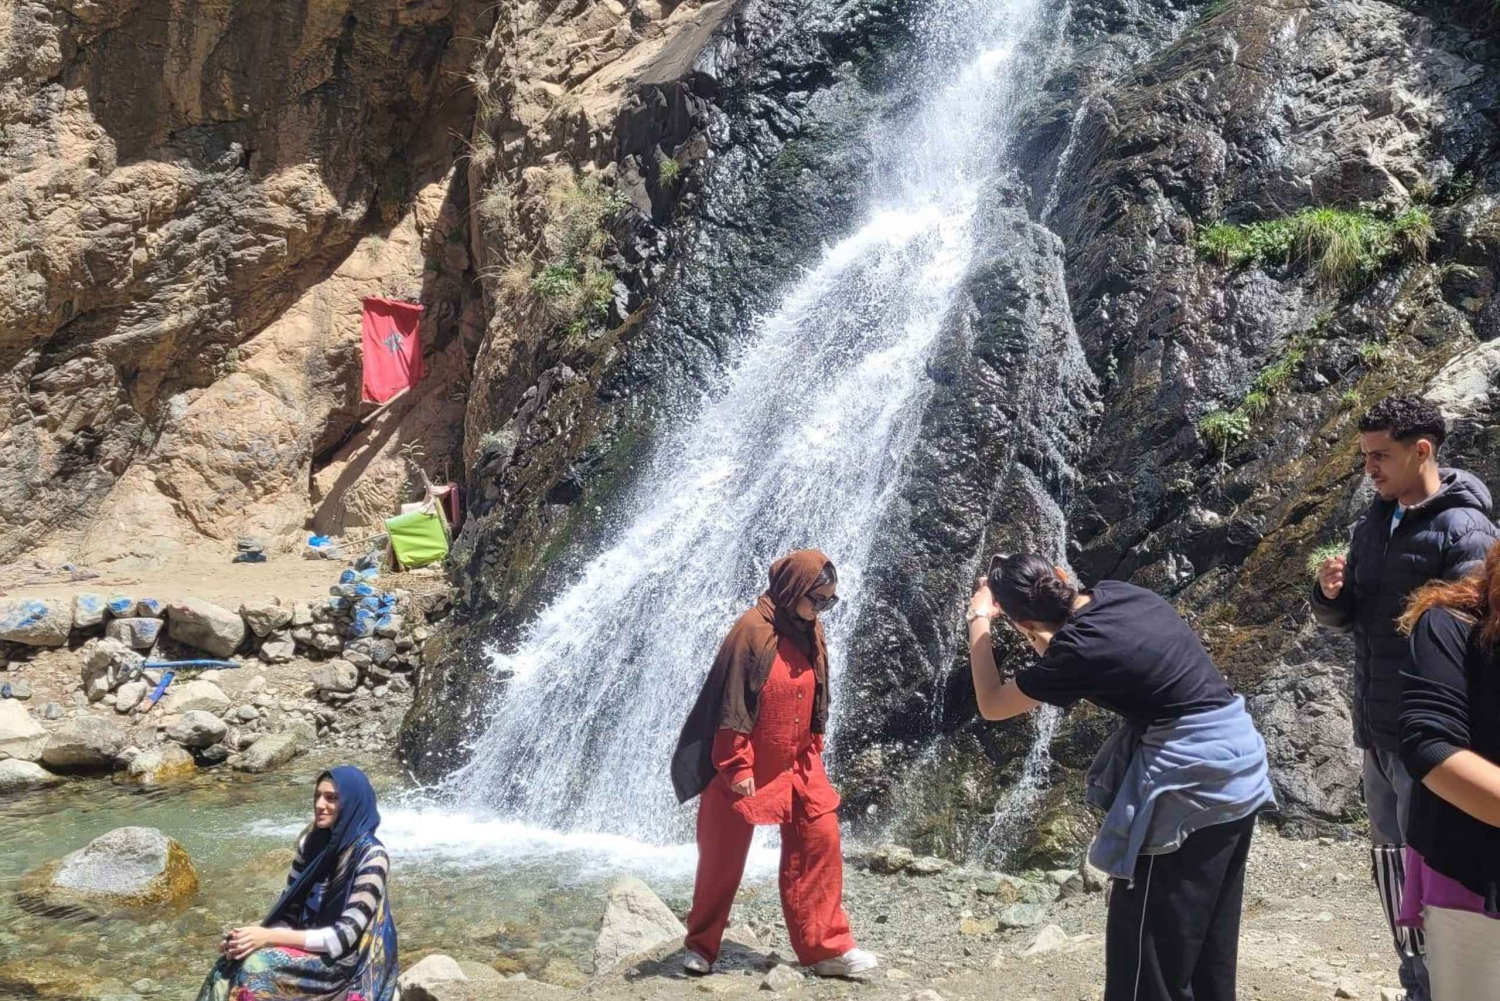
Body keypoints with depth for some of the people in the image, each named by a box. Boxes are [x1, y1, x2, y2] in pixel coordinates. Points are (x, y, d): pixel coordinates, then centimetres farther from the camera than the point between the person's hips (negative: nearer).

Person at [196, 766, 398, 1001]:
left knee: (255, 968, -25)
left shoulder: (370, 856, -19)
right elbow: (288, 904, 7)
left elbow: (345, 936, -21)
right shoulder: (312, 842, 2)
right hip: (307, 942, 6)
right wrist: (254, 933, -14)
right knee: (231, 964, -17)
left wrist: (270, 937, -23)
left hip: (344, 960, -6)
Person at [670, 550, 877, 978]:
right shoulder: (753, 631, -19)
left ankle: (827, 947, 9)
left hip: (798, 766, 7)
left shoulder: (810, 633, 4)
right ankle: (701, 945, 24)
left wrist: (814, 752, 14)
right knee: (723, 856, 7)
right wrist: (737, 766, -19)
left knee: (821, 843, 1)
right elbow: (730, 704, -19)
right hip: (746, 769, -6)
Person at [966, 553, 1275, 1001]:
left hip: (1192, 782, -9)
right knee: (1207, 938, 20)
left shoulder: (1081, 649, -21)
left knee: (1148, 947, 3)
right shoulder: (1116, 593, 1)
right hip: (1232, 766, 9)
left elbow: (991, 704, -7)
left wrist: (979, 618, 2)